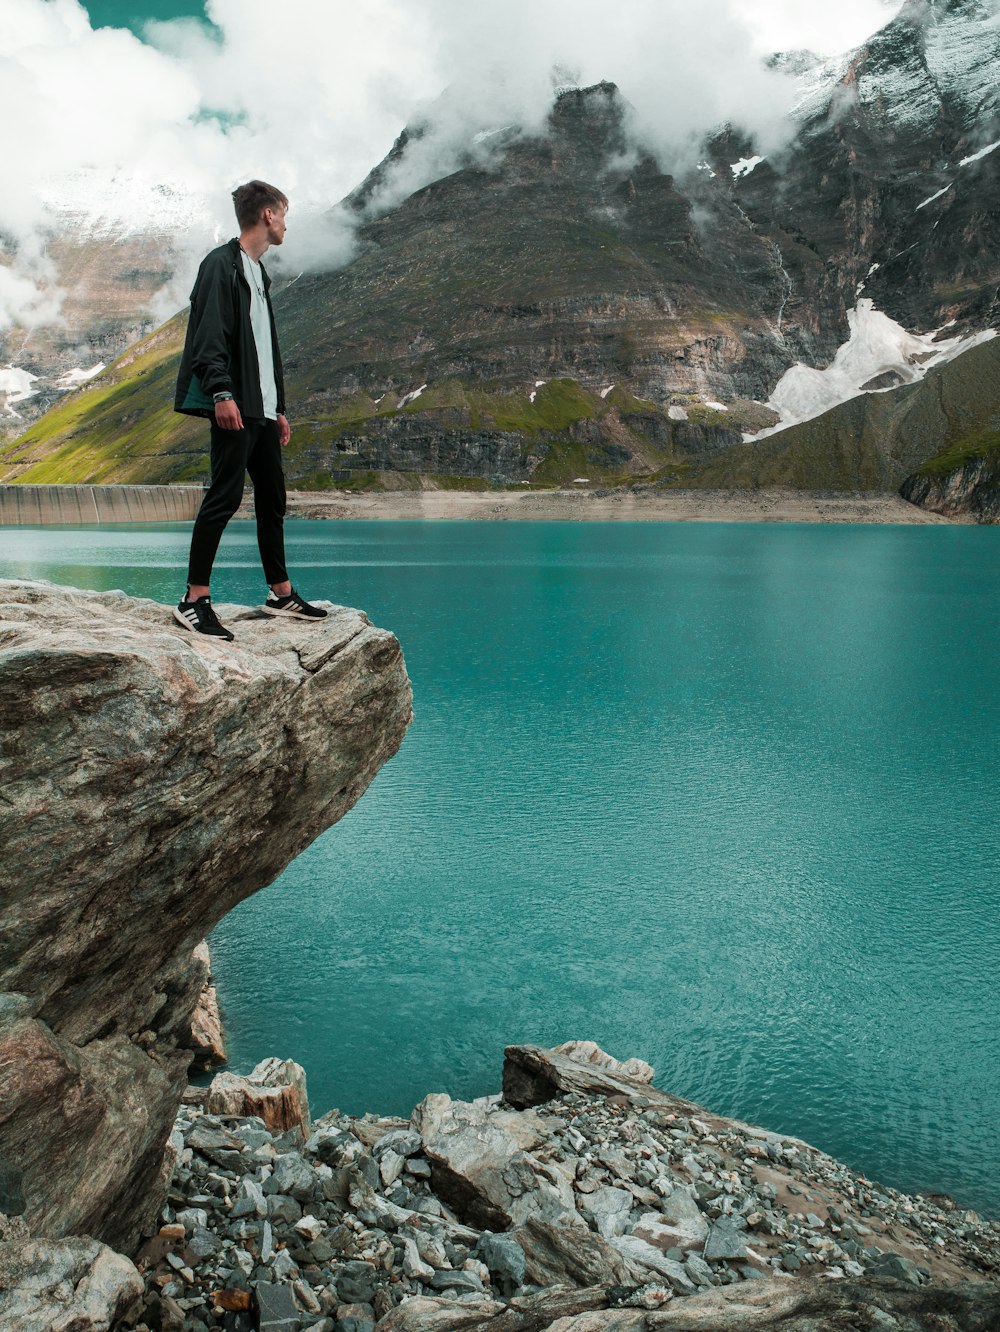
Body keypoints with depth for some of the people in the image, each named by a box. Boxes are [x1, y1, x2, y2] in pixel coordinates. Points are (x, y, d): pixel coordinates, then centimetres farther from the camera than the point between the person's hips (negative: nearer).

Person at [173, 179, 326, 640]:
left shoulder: (258, 272, 24)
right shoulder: (221, 264, -4)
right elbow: (209, 336, -15)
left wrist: (279, 408, 21)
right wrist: (222, 393, -26)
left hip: (262, 408, 10)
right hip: (234, 406, -9)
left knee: (272, 496, 10)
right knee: (225, 495, -13)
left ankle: (281, 593, 18)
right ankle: (194, 599, -10)